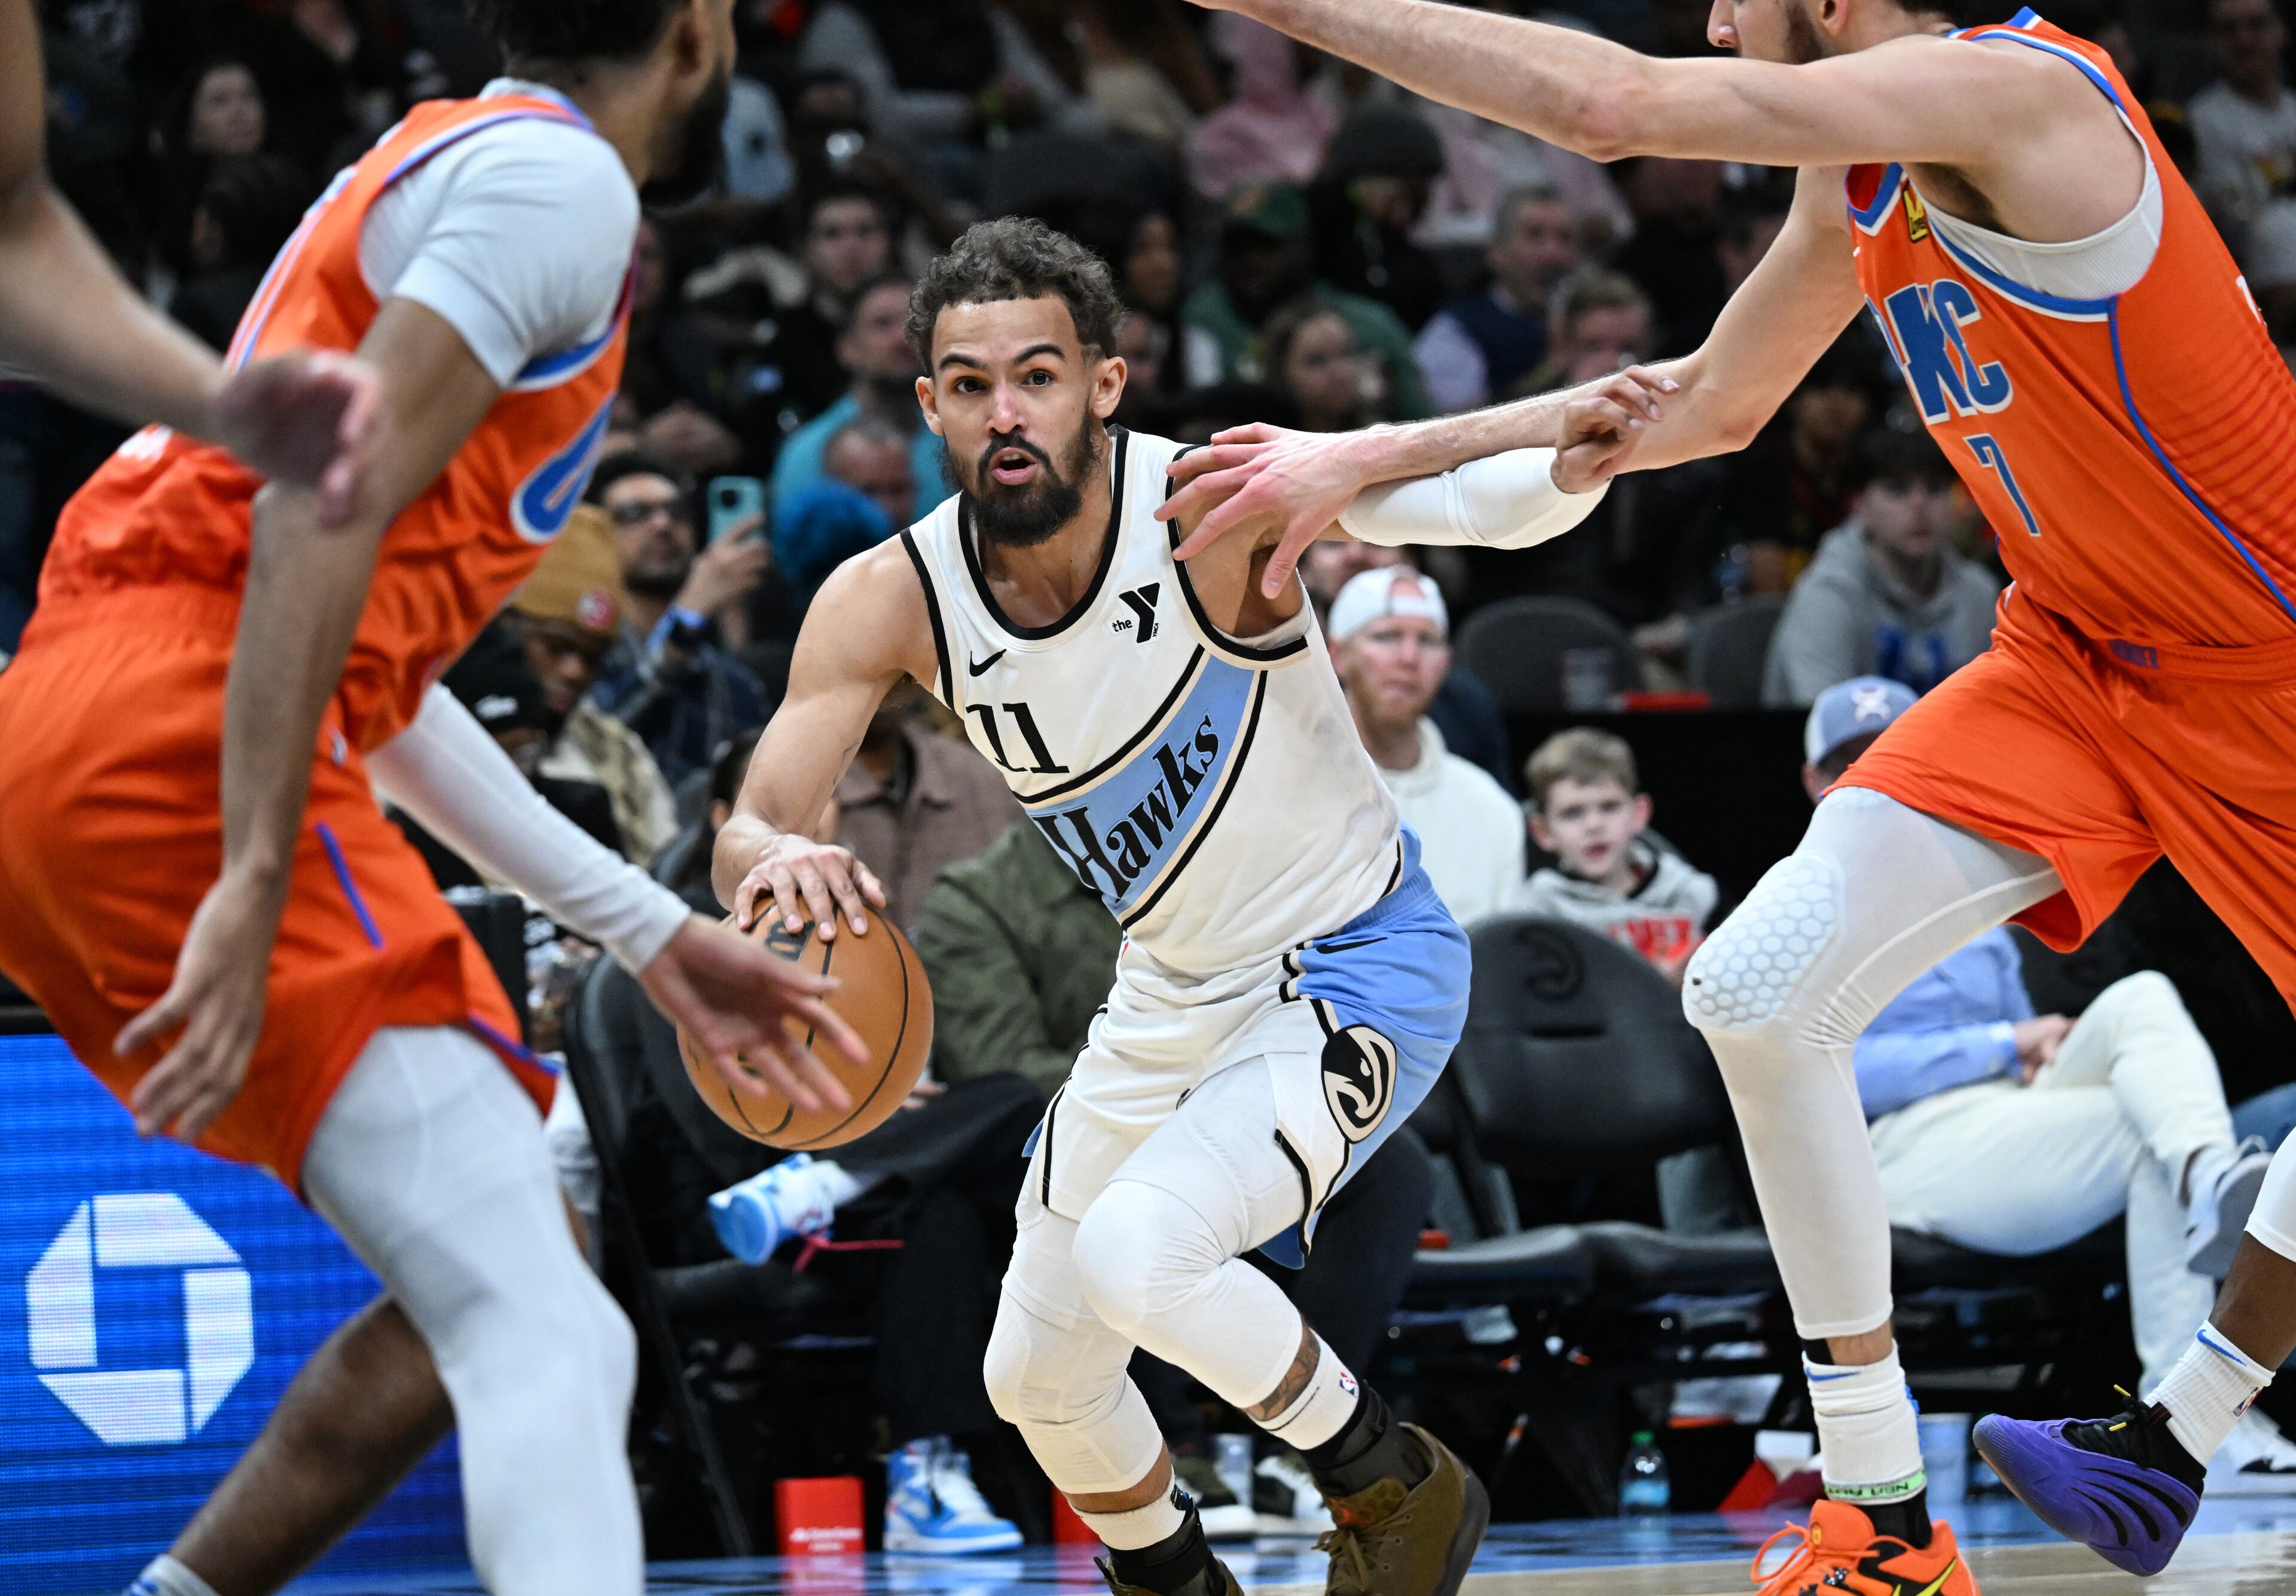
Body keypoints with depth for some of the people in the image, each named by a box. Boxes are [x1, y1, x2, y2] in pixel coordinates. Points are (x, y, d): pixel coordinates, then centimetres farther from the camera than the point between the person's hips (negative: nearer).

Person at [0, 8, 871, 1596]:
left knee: (496, 1304, 17)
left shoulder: (442, 164, 28)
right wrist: (255, 885, -23)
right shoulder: (562, 176, -2)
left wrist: (661, 937, 31)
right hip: (179, 744, -10)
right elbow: (323, 510, -16)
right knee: (550, 1337, -18)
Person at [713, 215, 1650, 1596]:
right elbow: (746, 835, -18)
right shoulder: (890, 602, -15)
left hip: (1359, 963, -6)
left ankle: (1397, 1485, -3)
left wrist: (1566, 468, -62)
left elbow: (1450, 497, -39)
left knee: (1135, 1250, -28)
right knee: (1037, 1374, 12)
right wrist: (778, 858, -42)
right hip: (1168, 997, 6)